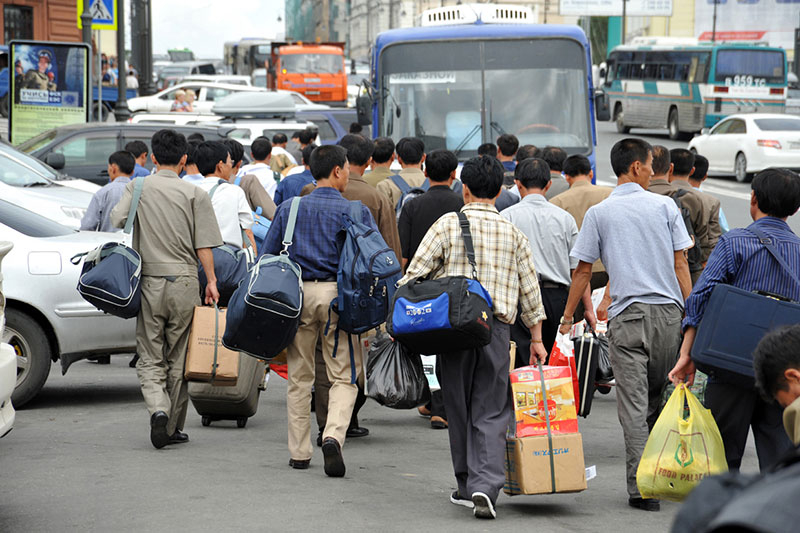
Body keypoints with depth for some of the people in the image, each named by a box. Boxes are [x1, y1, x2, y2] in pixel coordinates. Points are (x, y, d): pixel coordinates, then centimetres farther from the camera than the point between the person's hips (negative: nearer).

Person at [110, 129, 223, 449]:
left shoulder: (137, 188, 3)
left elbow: (116, 221, -7)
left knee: (150, 359, 6)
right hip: (183, 282, -1)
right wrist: (211, 281, 3)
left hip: (148, 282, 1)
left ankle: (158, 410, -18)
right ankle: (174, 428, 13)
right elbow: (204, 245, -4)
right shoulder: (194, 194, -2)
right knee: (179, 359, 9)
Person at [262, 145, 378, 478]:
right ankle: (333, 435, -20)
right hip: (339, 295, -3)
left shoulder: (289, 209, 7)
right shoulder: (356, 212, -2)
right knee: (344, 376, 4)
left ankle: (299, 453, 17)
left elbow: (268, 257, 8)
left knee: (299, 376, 13)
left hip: (297, 294, 3)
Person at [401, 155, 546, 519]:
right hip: (496, 326, 1)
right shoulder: (513, 233, 8)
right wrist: (537, 338, 18)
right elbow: (529, 288, 11)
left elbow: (414, 275, -6)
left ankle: (467, 487, 20)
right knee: (491, 413, 2)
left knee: (459, 410, 12)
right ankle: (485, 486, -15)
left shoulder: (448, 225, -2)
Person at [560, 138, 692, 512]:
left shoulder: (599, 213, 3)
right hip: (668, 311, 1)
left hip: (627, 314, -1)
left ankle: (641, 487, -8)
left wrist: (567, 317, 13)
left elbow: (583, 271, 4)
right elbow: (681, 264, 2)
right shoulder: (665, 206, 4)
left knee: (633, 403, -3)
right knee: (658, 399, 15)